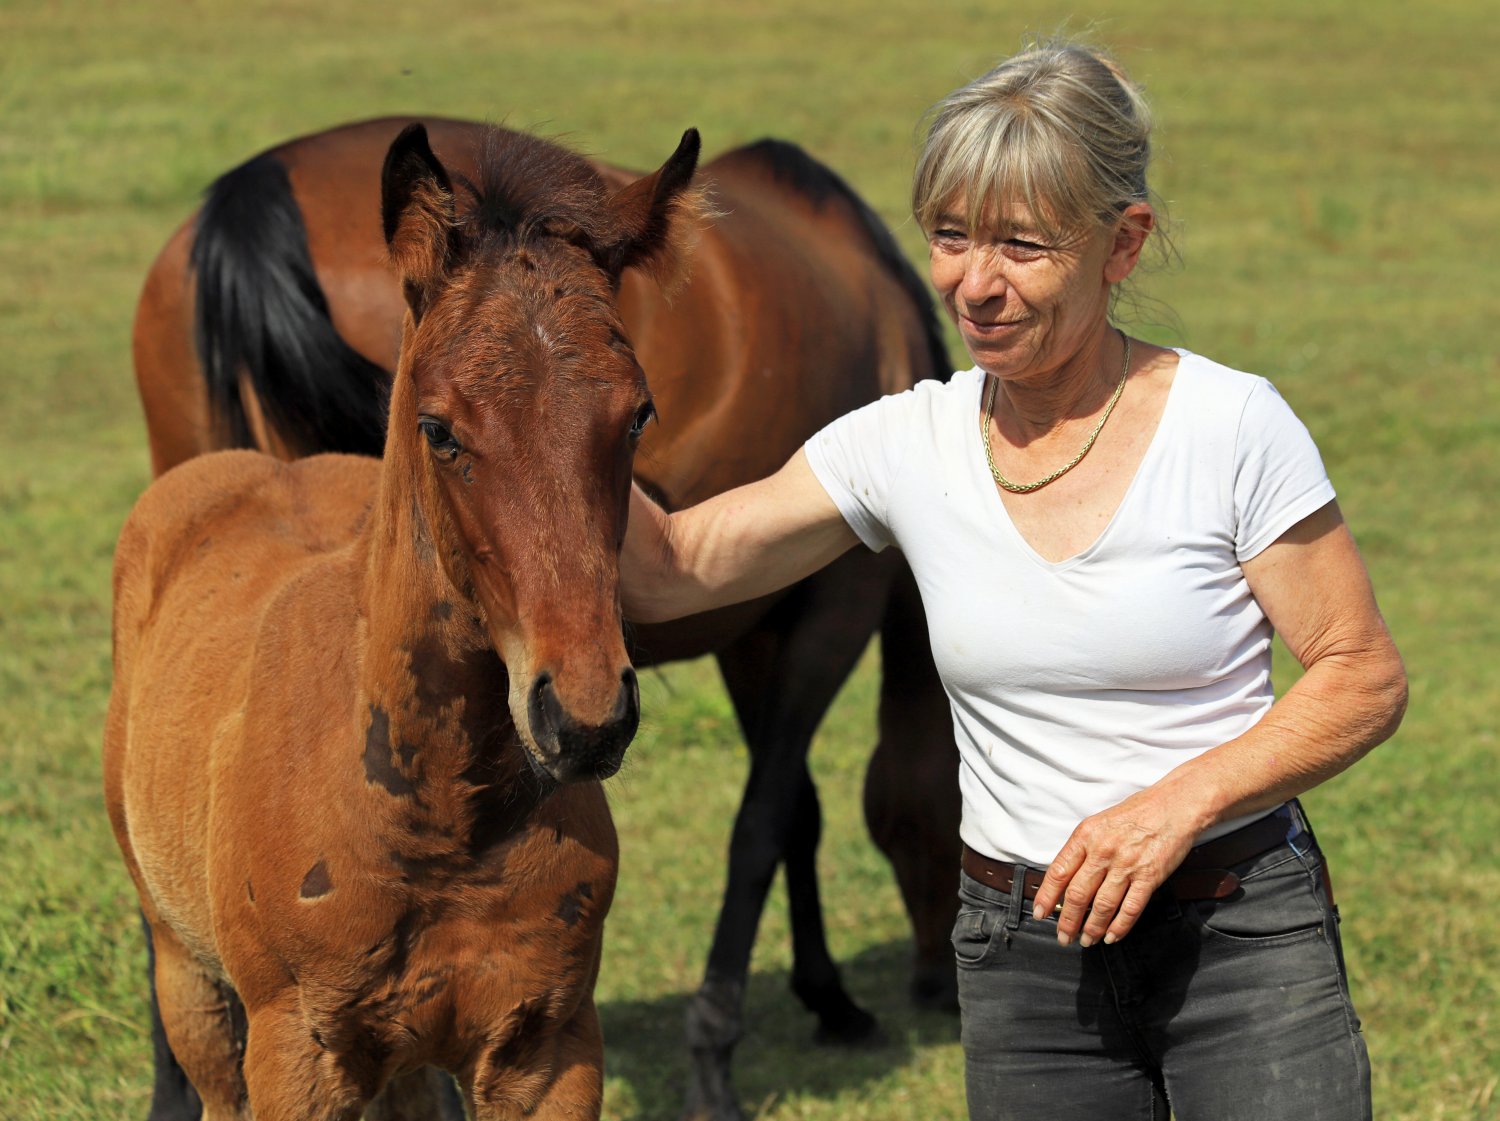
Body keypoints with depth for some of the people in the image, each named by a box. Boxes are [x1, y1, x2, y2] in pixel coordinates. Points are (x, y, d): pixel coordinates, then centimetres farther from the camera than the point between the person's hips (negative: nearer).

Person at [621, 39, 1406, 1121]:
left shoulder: (1231, 425, -9)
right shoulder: (907, 444, 1)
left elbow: (1365, 679, -5)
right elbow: (668, 571, 1)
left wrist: (1179, 801, -18)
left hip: (1244, 937, -3)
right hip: (1022, 948, 3)